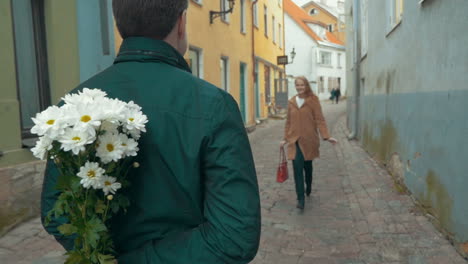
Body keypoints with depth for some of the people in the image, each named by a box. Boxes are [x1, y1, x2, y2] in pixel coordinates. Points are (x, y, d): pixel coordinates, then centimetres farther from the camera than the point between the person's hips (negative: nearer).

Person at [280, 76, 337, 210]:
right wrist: (285, 138, 11)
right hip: (294, 140, 2)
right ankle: (300, 199, -5)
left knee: (307, 165, 15)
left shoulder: (313, 100, -4)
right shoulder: (291, 102, 6)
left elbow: (319, 119, -8)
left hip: (308, 140, -1)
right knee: (297, 167, -9)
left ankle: (308, 188, 43)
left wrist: (326, 136, -18)